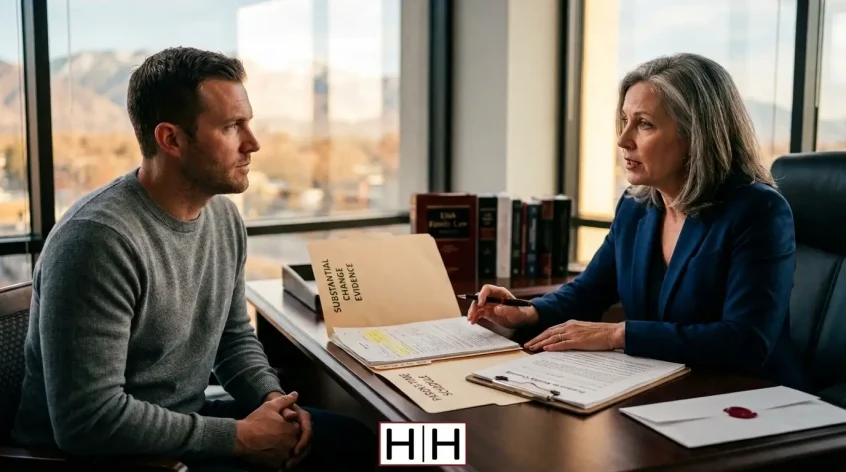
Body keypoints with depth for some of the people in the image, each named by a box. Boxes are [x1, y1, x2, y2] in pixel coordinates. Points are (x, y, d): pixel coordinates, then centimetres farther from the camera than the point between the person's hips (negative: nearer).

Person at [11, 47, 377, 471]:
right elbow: (90, 419, -29)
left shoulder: (223, 215, 1)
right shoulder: (98, 239, -25)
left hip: (188, 425, 8)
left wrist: (273, 399, -7)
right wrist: (242, 437, -22)